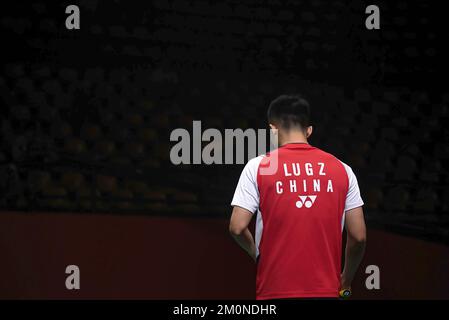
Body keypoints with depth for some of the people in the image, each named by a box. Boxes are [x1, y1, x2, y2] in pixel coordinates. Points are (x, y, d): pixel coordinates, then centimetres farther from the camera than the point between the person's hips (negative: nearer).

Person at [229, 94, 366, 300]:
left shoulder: (258, 167, 0)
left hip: (275, 292, -2)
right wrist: (345, 281, 19)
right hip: (326, 291, 2)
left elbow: (237, 227, -6)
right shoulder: (342, 170, 7)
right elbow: (358, 236, 5)